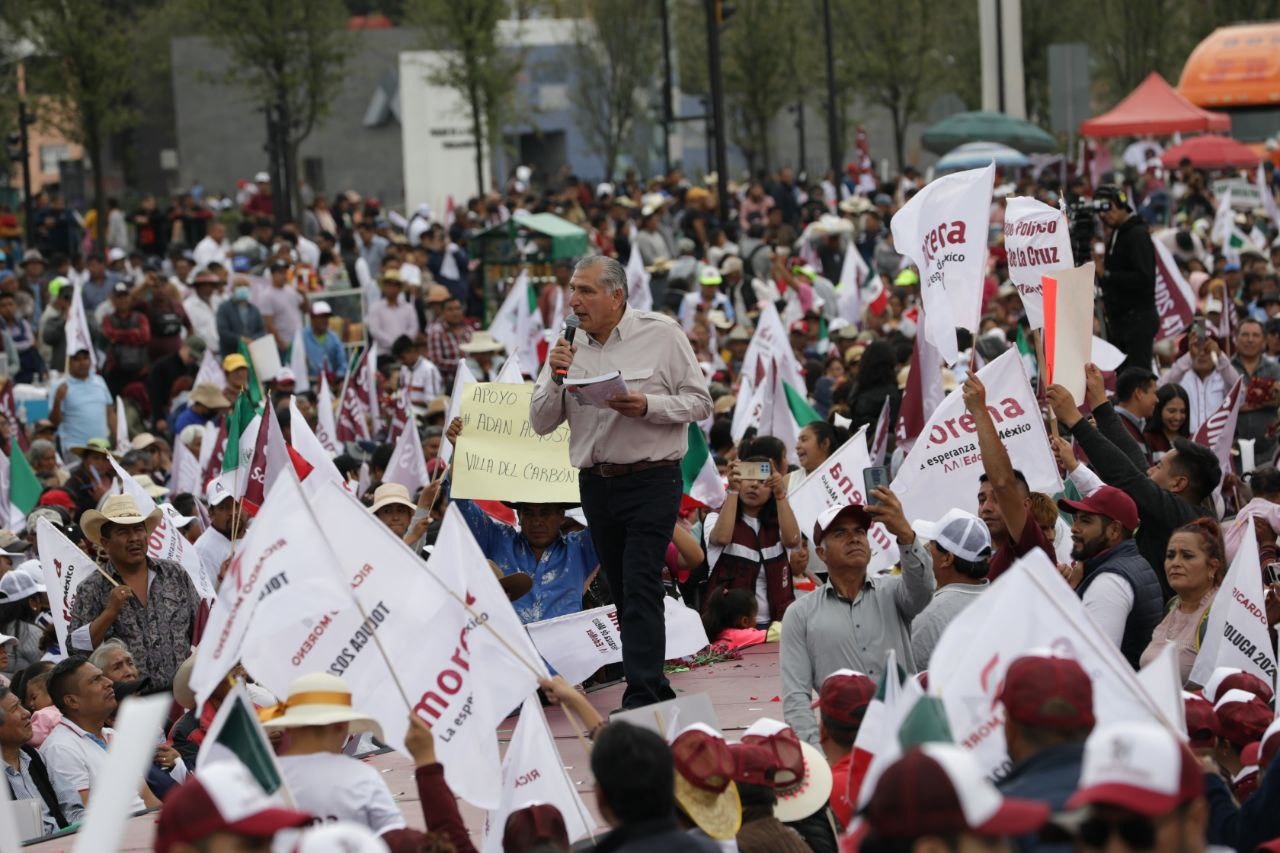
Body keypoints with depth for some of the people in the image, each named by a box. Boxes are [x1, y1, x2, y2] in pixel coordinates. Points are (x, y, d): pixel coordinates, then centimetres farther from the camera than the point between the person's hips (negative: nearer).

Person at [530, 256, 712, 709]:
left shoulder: (661, 335, -4)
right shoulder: (569, 346, 7)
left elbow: (699, 401, -5)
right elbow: (542, 423, 7)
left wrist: (647, 406, -20)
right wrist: (555, 378, -11)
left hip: (652, 480, -5)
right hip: (596, 482, 5)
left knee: (640, 589, -14)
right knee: (623, 593, 10)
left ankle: (642, 698, -17)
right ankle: (657, 689, 20)